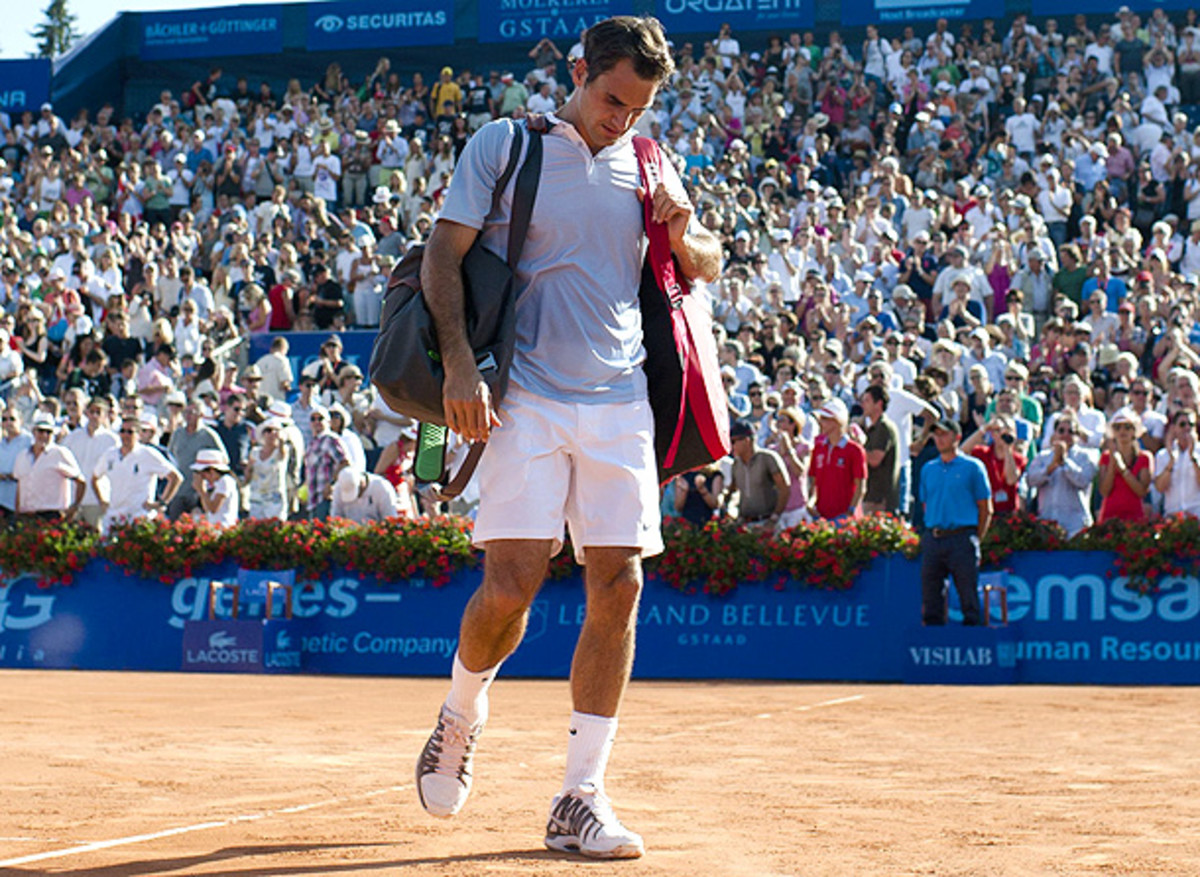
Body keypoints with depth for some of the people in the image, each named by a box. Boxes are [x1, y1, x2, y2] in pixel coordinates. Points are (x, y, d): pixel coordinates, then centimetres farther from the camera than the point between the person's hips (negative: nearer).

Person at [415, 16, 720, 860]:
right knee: (512, 583, -13)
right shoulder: (502, 144, 3)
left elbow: (707, 267, 21)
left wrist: (684, 236, -4)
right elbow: (445, 254, -3)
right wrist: (460, 364, -16)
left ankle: (581, 798, 3)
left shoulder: (647, 166, 13)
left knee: (618, 586, -4)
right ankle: (462, 713, 20)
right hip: (525, 398, -4)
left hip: (620, 401, 4)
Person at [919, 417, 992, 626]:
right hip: (932, 538, 4)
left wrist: (977, 539, -2)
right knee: (931, 601, 5)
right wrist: (931, 534, 10)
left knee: (969, 600, -4)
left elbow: (986, 509, 2)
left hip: (961, 539, -4)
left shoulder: (972, 467, 2)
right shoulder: (928, 469, 15)